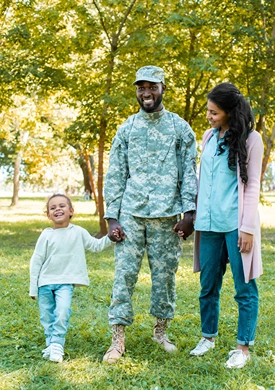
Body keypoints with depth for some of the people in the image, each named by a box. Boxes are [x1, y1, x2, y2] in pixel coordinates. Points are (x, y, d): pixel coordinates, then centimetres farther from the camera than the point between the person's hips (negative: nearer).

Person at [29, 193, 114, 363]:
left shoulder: (78, 232, 0)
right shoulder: (47, 235, -5)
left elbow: (96, 245, 11)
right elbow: (36, 261, -1)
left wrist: (110, 237, -7)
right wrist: (33, 288, 0)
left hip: (66, 282, -1)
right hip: (46, 282, 1)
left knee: (62, 313, -19)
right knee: (47, 316, 7)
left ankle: (57, 345, -9)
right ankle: (50, 344, 23)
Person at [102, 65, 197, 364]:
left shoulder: (180, 127, 6)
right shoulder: (126, 128, 8)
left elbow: (189, 171, 3)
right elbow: (114, 175, 6)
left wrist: (189, 211, -7)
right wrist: (111, 217, -2)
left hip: (166, 215, 0)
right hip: (131, 214, 1)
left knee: (165, 273, 7)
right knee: (124, 273, -2)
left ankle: (160, 331, 23)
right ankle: (118, 338, 4)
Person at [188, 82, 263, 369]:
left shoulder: (249, 139, -4)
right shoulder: (209, 136, 12)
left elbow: (252, 185, -5)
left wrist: (248, 227, -11)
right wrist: (195, 216, 13)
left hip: (236, 223, -5)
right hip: (209, 222, 5)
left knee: (244, 286, 1)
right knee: (208, 285, 10)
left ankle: (243, 346, 10)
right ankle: (208, 337, 24)